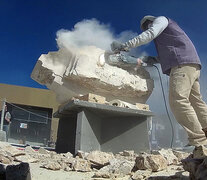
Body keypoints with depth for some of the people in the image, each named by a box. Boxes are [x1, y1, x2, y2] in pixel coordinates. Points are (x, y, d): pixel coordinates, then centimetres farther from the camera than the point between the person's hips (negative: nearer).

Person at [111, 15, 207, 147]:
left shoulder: (161, 19, 13)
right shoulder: (165, 33, 38)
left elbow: (149, 35, -6)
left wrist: (125, 46, -10)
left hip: (183, 63, -10)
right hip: (192, 66, 10)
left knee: (178, 100, -20)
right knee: (195, 101, 5)